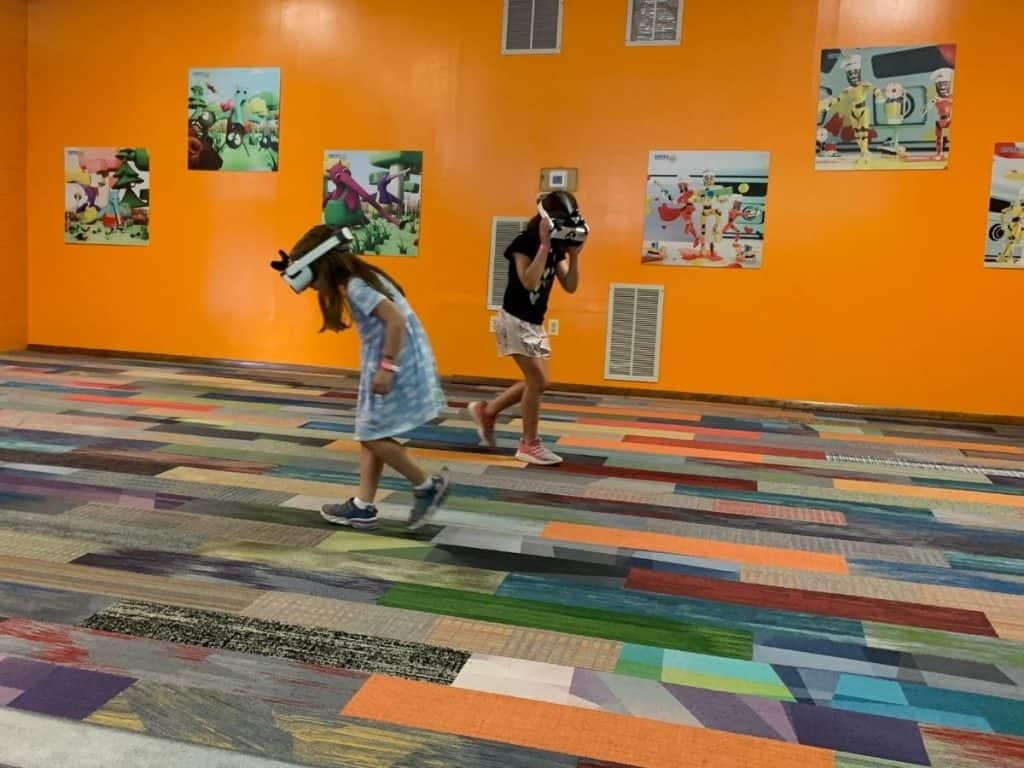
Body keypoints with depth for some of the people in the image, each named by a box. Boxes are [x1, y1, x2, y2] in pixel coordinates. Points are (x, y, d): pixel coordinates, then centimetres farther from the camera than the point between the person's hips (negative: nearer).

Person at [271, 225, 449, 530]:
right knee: (369, 436, 11)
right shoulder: (358, 279, 13)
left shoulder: (356, 286, -17)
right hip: (388, 362, 10)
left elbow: (396, 320, -26)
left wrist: (387, 367, -26)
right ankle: (363, 507, 16)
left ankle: (428, 486, 7)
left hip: (399, 365, -10)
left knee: (374, 436, -6)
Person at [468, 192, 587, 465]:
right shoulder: (524, 243, -17)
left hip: (535, 323, 9)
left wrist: (574, 254, -9)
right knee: (537, 381, -9)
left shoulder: (557, 249, 5)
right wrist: (544, 246, -27)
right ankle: (529, 445, 5)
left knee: (538, 382, 11)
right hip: (515, 320, -9)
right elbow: (529, 282, -30)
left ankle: (487, 411, 27)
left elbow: (570, 287, 1)